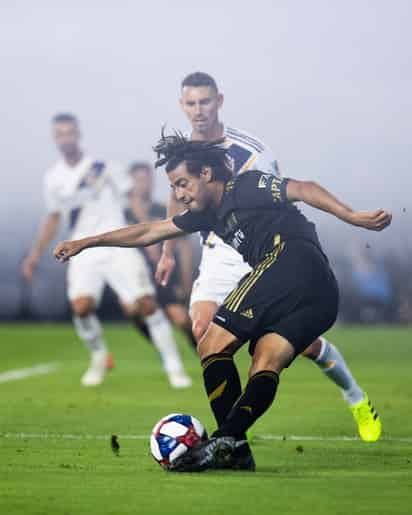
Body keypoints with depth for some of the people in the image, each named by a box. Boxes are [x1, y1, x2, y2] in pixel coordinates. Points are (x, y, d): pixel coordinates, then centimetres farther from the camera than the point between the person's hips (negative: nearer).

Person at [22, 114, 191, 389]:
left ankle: (174, 366, -3)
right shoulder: (54, 179, 9)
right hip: (85, 252, 2)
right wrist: (36, 254, 20)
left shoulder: (103, 168, -2)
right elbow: (53, 218, 23)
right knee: (81, 306, -21)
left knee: (147, 303, -14)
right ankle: (99, 358, 6)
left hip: (118, 245, -2)